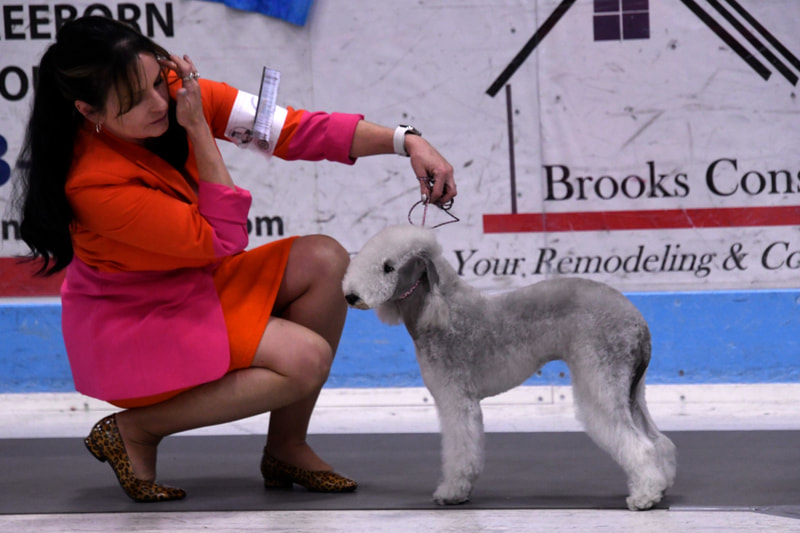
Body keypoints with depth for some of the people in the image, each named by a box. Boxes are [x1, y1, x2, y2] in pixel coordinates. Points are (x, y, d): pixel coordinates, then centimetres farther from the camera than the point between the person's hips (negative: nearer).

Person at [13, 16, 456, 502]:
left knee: (324, 260, -11)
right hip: (131, 323, -8)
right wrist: (198, 129, -25)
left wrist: (405, 142, -23)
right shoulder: (95, 182, -31)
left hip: (193, 285, 8)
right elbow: (222, 240, -23)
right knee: (306, 358, -22)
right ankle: (136, 429, -9)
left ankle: (286, 448, -2)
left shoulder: (177, 93, -13)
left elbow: (295, 130, -13)